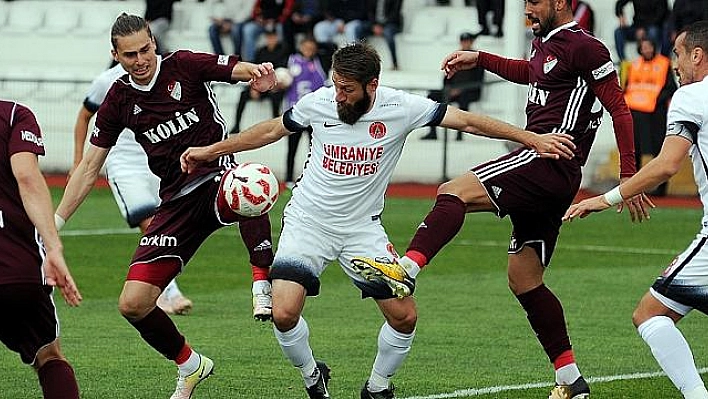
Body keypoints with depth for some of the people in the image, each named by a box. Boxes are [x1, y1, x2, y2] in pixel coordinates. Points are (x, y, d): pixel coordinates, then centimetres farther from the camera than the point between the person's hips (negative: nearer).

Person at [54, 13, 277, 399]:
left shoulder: (184, 65, -4)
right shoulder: (118, 100, 5)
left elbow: (238, 69, -19)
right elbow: (89, 167, 11)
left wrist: (256, 71, -44)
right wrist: (53, 223, 7)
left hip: (217, 182, -4)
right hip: (176, 205, 4)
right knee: (133, 304, -6)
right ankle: (189, 366, 20)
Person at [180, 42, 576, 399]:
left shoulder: (399, 108, -13)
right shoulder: (318, 102, -10)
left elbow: (467, 121, -10)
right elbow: (271, 131, 8)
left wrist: (533, 138, -13)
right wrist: (210, 151, 12)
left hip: (362, 228, 1)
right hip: (308, 221, -1)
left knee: (405, 316, -7)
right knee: (284, 314, -18)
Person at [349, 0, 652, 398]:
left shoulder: (585, 48, -8)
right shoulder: (545, 43, 19)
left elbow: (619, 109, -9)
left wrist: (629, 178, -13)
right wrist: (478, 59, 36)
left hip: (551, 160, -10)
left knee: (455, 192, -21)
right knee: (524, 279, 9)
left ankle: (407, 270, -37)